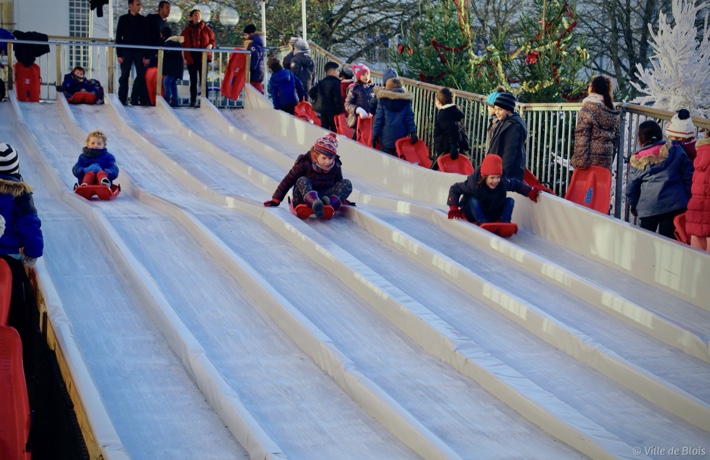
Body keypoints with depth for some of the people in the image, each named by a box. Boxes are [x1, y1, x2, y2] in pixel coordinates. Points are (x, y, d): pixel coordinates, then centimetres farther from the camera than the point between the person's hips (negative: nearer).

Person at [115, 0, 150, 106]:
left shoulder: (143, 20, 6)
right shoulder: (123, 19, 3)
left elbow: (146, 38, 6)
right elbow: (118, 37, 2)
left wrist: (147, 55, -1)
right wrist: (119, 54, -5)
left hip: (139, 52, 2)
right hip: (126, 51, -2)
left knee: (141, 76, -3)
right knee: (124, 76, 0)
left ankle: (134, 99, 4)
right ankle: (122, 100, 4)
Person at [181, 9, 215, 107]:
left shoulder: (206, 29, 5)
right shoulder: (186, 30, 8)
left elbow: (212, 41, 8)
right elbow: (182, 44, 9)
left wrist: (209, 46, -14)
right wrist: (184, 57, 0)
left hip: (203, 57, -1)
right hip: (191, 58, 1)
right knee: (193, 80, 5)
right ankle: (193, 101, 9)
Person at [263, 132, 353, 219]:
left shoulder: (336, 167, 2)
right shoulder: (304, 163, -8)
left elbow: (338, 184, 21)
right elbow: (288, 180, -3)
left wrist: (343, 200, 18)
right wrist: (276, 200, -3)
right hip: (304, 198, -3)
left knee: (347, 183, -15)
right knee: (302, 181, -34)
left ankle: (331, 203, -42)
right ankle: (315, 203, -64)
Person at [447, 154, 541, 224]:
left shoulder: (504, 182, -18)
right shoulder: (474, 183, -28)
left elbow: (517, 184, 3)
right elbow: (454, 189, -18)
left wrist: (530, 192, -8)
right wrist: (453, 208, -28)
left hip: (492, 216, 4)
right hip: (473, 214, -4)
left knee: (510, 201, -11)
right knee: (473, 200, -31)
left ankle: (504, 222, -28)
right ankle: (481, 222, -41)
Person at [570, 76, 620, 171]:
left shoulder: (588, 108, -7)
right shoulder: (612, 112, 13)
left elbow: (582, 138, -12)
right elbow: (616, 137, 16)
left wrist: (580, 161, -14)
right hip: (606, 161, 6)